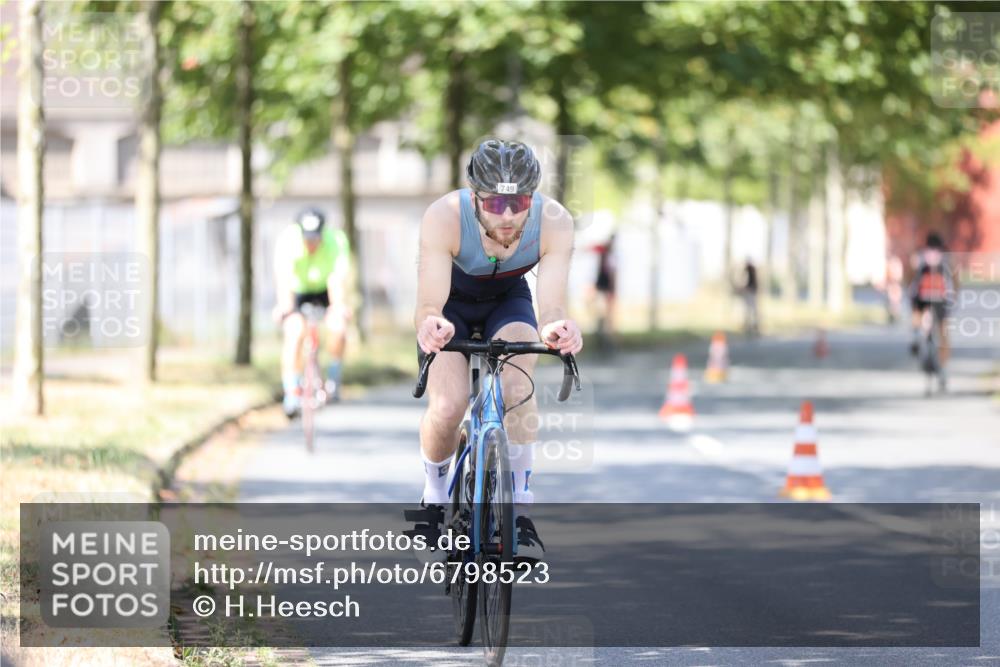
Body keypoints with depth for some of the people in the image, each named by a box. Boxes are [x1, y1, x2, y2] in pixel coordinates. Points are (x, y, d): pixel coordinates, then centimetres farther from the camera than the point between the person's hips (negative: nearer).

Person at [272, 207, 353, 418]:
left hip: (325, 289, 1)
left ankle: (333, 378, 1)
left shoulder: (337, 241, -28)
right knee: (294, 332, -24)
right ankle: (291, 394, -18)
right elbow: (283, 276, -41)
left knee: (338, 327, -24)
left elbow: (338, 280, -37)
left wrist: (339, 308, -53)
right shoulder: (288, 239, -29)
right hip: (296, 290, -1)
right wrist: (284, 304, -56)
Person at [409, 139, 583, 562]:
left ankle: (519, 509, -14)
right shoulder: (445, 217, -38)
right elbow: (429, 304, -42)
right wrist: (429, 324, -66)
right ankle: (435, 498, 8)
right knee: (447, 408, -21)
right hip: (452, 301, -1)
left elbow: (552, 306, -39)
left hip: (508, 299, 1)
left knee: (518, 384, -27)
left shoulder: (554, 222, -33)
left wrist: (554, 329, -62)